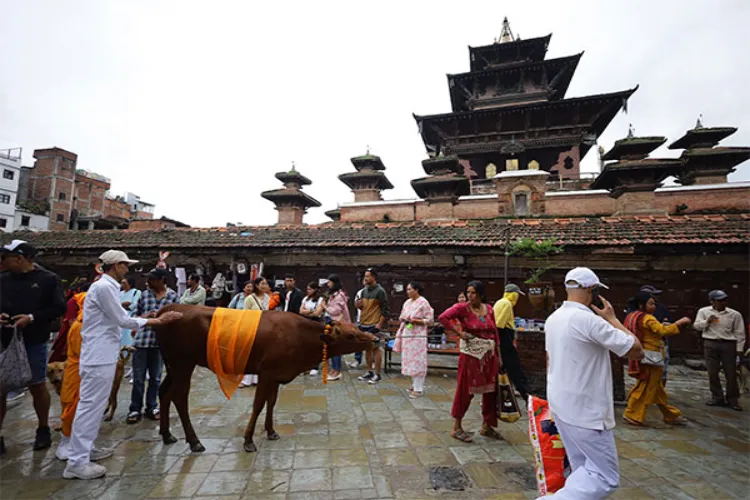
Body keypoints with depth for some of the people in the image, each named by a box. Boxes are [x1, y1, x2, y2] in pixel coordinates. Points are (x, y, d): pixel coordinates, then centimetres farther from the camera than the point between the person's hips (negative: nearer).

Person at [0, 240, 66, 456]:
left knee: (37, 387, 10)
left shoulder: (48, 279, -7)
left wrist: (32, 317, -20)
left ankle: (43, 429, 28)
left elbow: (59, 308, -9)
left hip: (34, 342, -3)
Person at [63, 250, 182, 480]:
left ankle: (85, 448, 30)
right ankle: (76, 462, 4)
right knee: (90, 404, -4)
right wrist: (158, 321, -12)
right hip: (98, 356, -10)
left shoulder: (107, 286, 12)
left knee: (95, 403, 18)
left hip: (102, 354, 10)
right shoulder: (104, 287, -18)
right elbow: (123, 321, -16)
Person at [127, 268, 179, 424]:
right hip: (141, 340, 1)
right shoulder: (144, 294, 6)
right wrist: (142, 318, -4)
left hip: (160, 341, -1)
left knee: (155, 377, 12)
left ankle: (151, 407, 26)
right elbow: (136, 314, 15)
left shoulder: (173, 296, 0)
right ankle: (135, 409, 22)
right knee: (138, 377, 7)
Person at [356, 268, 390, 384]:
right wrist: (358, 305, -3)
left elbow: (385, 309, -10)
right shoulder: (364, 291, 11)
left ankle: (377, 375, 9)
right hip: (364, 324, 7)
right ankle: (369, 372, 25)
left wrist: (380, 324, -15)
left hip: (374, 325, -7)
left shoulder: (380, 291, -9)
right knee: (367, 348, 13)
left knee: (375, 348, 0)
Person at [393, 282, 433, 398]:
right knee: (410, 360, 11)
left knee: (417, 361, -3)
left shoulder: (423, 302, -8)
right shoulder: (407, 302, 12)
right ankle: (415, 384, 25)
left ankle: (418, 389, 5)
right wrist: (403, 319, -4)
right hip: (406, 335, 7)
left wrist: (415, 321, -18)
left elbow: (429, 320, -9)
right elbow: (402, 317, 19)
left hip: (417, 336, -7)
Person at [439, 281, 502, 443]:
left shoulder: (489, 309, 6)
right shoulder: (462, 307, -10)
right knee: (466, 390, 2)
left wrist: (498, 355, 10)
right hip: (470, 354, -6)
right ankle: (456, 428, 17)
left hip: (489, 355, 6)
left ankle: (486, 426, 32)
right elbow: (443, 317, -21)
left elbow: (495, 333, 10)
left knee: (491, 390, 14)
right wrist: (459, 332, -19)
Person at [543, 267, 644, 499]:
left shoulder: (553, 319, 4)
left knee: (584, 469, 21)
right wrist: (612, 318, -5)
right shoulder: (590, 320, -22)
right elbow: (636, 351, -15)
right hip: (585, 410, -8)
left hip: (560, 404, 8)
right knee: (606, 477, 3)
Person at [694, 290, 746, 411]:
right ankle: (717, 397, 17)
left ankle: (733, 400, 18)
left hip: (728, 345, 0)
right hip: (710, 344, 1)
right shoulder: (704, 311, 2)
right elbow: (696, 326, 1)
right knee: (712, 372, 5)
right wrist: (707, 321, -15)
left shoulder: (735, 314, 0)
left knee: (731, 373, 4)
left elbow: (739, 333, 4)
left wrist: (739, 348, 2)